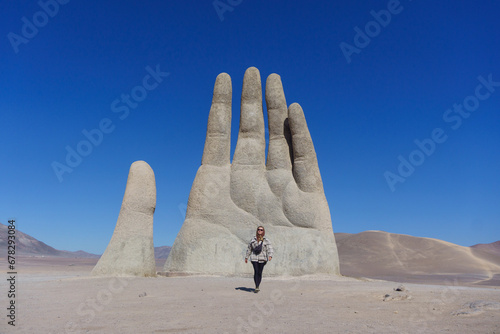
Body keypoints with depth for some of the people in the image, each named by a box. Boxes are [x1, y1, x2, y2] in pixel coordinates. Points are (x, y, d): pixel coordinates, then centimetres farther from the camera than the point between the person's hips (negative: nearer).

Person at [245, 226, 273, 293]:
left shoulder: (266, 240, 4)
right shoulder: (253, 239, 12)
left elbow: (270, 249, -6)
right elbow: (249, 249, 20)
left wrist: (270, 256, -23)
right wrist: (246, 257, 21)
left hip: (262, 259, 0)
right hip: (254, 258, 0)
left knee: (260, 273, 3)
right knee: (256, 272, -11)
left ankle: (257, 287, 17)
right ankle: (257, 287, -11)